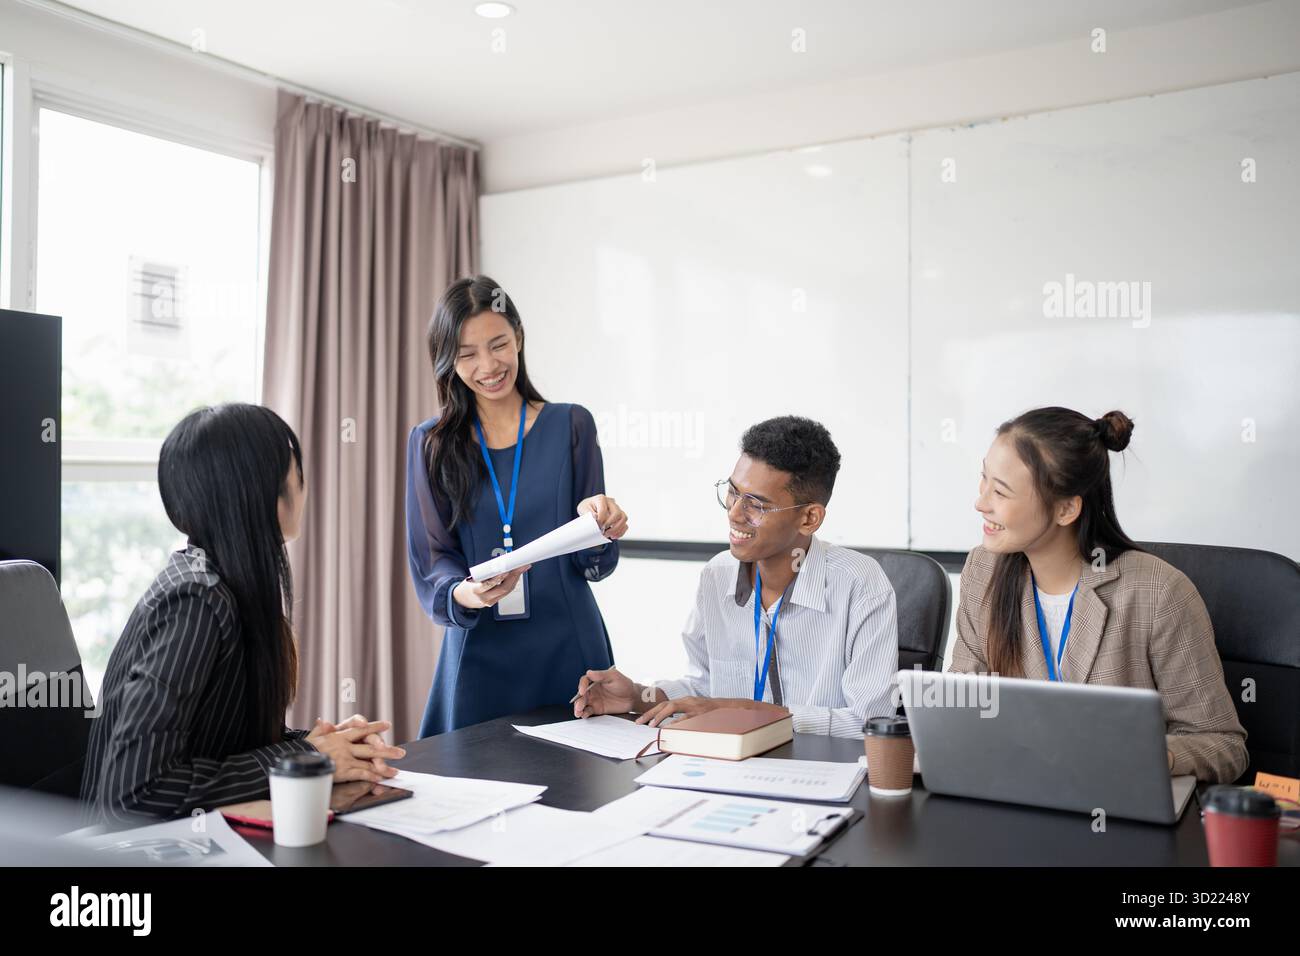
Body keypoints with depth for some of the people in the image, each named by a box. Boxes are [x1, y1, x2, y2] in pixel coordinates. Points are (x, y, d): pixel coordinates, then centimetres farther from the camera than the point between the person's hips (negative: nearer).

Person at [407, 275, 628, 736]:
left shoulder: (571, 426, 1)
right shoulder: (430, 443, 3)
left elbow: (594, 565, 0)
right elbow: (431, 559, -2)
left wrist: (599, 528, -22)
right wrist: (464, 594, -23)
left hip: (567, 651, 0)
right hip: (479, 658, 0)